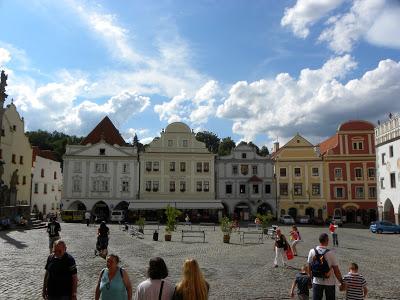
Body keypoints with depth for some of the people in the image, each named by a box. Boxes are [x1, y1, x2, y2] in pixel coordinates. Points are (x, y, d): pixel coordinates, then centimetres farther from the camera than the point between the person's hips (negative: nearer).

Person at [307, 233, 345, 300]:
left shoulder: (312, 251, -8)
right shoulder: (331, 253, -18)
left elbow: (309, 268, 2)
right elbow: (336, 271, -13)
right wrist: (341, 282, 0)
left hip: (317, 281, 2)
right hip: (329, 282, -2)